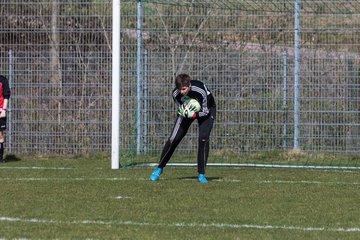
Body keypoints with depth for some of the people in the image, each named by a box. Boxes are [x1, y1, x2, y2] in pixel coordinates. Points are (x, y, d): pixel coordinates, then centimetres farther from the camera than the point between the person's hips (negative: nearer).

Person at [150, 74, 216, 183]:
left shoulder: (201, 90, -38)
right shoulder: (176, 94, -28)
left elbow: (205, 111, -26)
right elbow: (181, 112, -14)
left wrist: (193, 115, -40)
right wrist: (184, 113, -36)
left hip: (206, 109, -2)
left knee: (203, 139, -20)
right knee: (174, 138, -6)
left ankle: (201, 174, -8)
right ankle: (159, 168, 12)